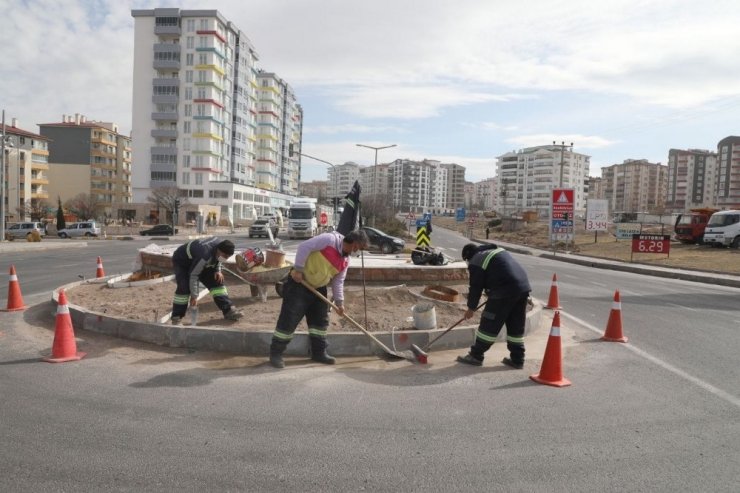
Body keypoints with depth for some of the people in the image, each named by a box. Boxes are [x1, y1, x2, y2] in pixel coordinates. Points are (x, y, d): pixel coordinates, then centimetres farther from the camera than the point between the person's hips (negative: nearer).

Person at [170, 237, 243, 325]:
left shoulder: (220, 244, -19)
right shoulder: (205, 255, -42)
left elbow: (217, 259, 5)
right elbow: (193, 275, -35)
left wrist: (218, 270, -11)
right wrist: (194, 296, -30)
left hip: (198, 262, 7)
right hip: (181, 261, -7)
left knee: (216, 281, -5)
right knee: (184, 287, -27)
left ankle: (228, 310, -3)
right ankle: (176, 318, -14)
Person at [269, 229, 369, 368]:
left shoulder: (345, 260, 4)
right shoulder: (329, 239, -20)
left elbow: (338, 282, 8)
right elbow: (304, 247, -23)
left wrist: (339, 302, 2)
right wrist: (298, 269, -23)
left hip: (318, 288, 8)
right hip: (299, 283, -8)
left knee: (320, 320, 10)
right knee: (289, 319, -6)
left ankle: (319, 352, 22)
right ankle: (275, 353, 4)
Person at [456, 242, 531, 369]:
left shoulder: (476, 261, 0)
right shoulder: (498, 250, 25)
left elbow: (476, 287, 1)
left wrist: (471, 308, 13)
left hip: (504, 292, -8)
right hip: (524, 287, 8)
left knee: (489, 324, 3)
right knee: (516, 326, 15)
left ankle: (476, 356, 12)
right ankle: (517, 359, 21)